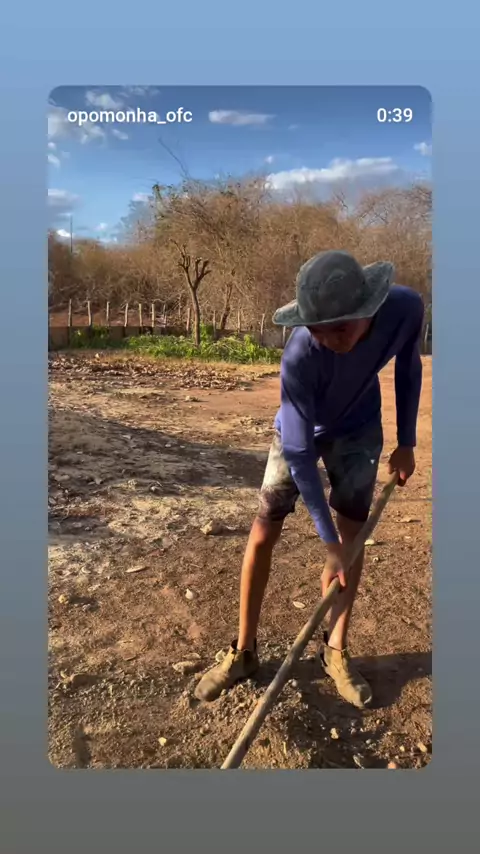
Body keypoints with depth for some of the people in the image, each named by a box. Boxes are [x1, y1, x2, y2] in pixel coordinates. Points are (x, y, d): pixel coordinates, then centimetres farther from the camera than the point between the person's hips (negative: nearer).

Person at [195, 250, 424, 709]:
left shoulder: (405, 308, -29)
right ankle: (244, 650, 12)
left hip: (358, 430, 3)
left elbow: (408, 370, -5)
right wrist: (328, 542, -26)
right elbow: (299, 452, -30)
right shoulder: (299, 356, -38)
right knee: (263, 532, -3)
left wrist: (406, 441, 0)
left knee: (353, 534, 0)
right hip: (300, 432, -2)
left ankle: (335, 650, 16)